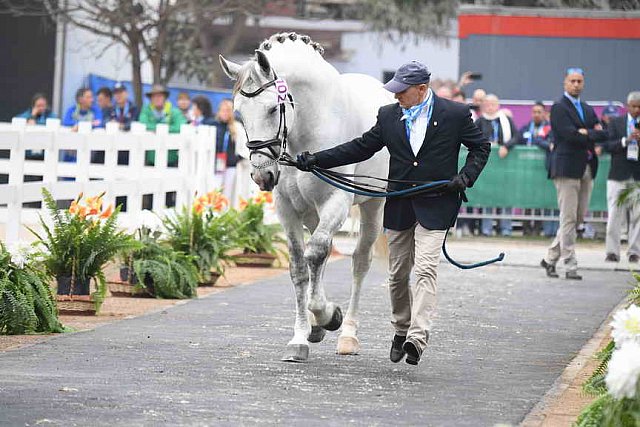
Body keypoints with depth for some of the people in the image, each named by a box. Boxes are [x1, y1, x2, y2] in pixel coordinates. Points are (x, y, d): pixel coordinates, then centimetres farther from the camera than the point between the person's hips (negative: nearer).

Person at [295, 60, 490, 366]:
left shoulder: (455, 114, -5)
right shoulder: (389, 116, 4)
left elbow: (481, 147, 6)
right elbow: (361, 148, 8)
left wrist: (466, 176, -10)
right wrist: (316, 160, 1)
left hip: (435, 205, -4)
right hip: (399, 206, 4)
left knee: (425, 270, -15)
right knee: (397, 274, 11)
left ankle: (417, 338, -20)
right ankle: (401, 330, 30)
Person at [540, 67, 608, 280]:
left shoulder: (588, 110, 19)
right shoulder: (559, 108, -4)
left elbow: (603, 134, 7)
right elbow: (571, 135, -17)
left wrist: (587, 133, -10)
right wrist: (592, 135, -6)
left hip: (587, 169, 8)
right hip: (567, 168, -8)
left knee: (579, 218, 8)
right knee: (568, 219, -7)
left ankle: (550, 258, 18)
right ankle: (570, 266, -6)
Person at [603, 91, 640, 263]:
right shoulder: (616, 123, 8)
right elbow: (608, 146, -2)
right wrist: (626, 140, -15)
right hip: (619, 175, 0)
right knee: (614, 216, -2)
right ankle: (612, 252, 2)